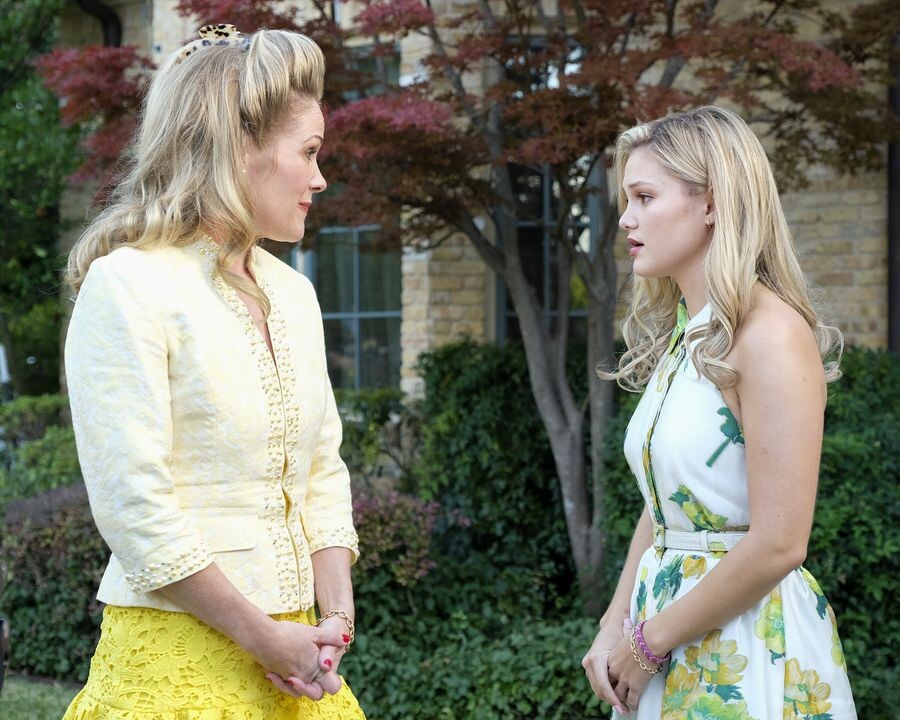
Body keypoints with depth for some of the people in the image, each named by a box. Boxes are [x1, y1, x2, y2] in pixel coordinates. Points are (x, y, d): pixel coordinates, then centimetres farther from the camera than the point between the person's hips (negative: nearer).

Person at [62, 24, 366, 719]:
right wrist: (264, 639, -14)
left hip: (291, 652, 7)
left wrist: (336, 617, -2)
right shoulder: (127, 284, -12)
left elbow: (325, 473, 12)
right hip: (177, 655, -7)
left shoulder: (294, 294, 11)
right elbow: (136, 508, -18)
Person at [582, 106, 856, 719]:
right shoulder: (678, 337, 9)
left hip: (753, 647, -8)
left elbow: (778, 545, -21)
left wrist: (649, 641, -13)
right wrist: (614, 627, 2)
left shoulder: (771, 334, -17)